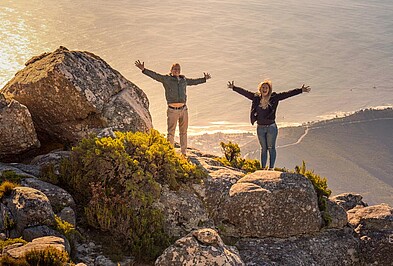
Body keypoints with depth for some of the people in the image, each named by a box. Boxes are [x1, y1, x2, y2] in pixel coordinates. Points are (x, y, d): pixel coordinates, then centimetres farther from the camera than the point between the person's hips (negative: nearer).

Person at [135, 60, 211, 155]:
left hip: (183, 109, 5)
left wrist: (204, 79, 43)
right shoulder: (166, 79, 0)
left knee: (183, 132, 12)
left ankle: (183, 153, 23)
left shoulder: (184, 80, 13)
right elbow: (154, 75, -10)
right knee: (171, 133, 0)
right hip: (172, 110, -4)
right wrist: (143, 69, -22)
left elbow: (193, 81, 31)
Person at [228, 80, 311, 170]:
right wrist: (233, 87, 19)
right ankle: (263, 168, 19)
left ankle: (271, 168, 10)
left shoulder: (274, 97, -6)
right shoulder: (256, 97, 2)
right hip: (260, 128, 3)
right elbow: (244, 92, 12)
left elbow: (287, 94, -11)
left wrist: (301, 90, -17)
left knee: (271, 148, 3)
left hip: (271, 127, -3)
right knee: (263, 149, 13)